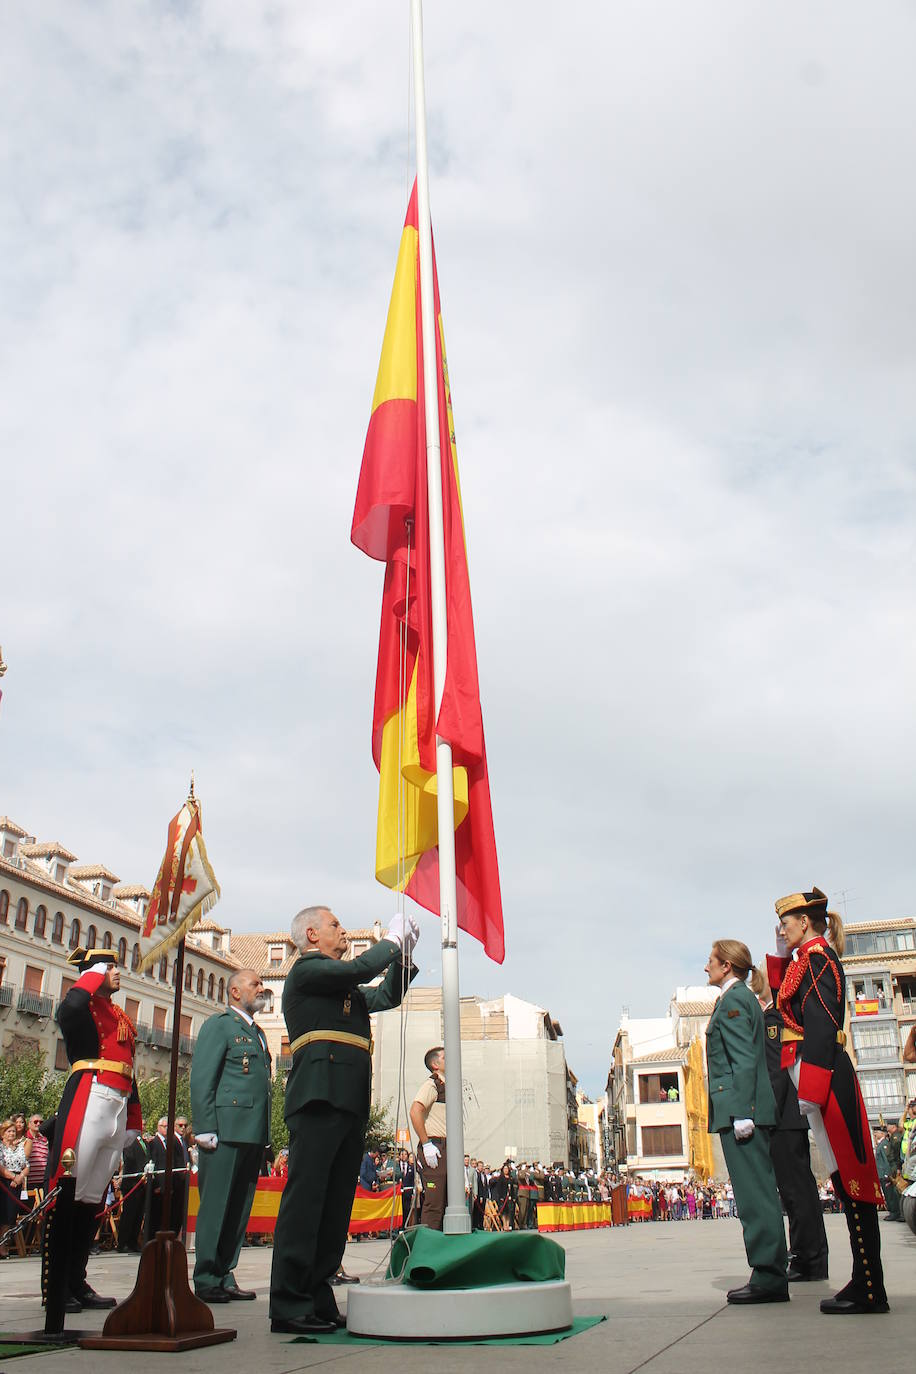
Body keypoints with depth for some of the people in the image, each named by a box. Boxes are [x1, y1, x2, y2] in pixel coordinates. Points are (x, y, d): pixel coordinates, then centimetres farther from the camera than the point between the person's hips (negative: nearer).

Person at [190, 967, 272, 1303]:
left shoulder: (257, 1033, 23)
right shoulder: (219, 1024, -1)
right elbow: (201, 1079, -8)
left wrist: (265, 1137, 14)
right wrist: (205, 1130, -16)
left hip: (253, 1134, 8)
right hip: (226, 1132, -8)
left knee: (239, 1208, 10)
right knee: (216, 1206, -2)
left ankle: (224, 1276, 17)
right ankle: (207, 1281, 5)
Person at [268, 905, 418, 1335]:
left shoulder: (345, 987, 28)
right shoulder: (306, 970, 0)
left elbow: (387, 996, 32)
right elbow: (359, 969, -13)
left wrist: (404, 955, 21)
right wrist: (392, 941, 2)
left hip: (350, 1105, 9)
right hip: (320, 1097, -9)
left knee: (335, 1203, 7)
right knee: (305, 1195, -10)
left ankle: (317, 1300, 11)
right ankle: (289, 1306, -8)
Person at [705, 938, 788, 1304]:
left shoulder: (732, 1000, -10)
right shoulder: (745, 997, 20)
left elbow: (744, 1060, -18)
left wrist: (741, 1112, -21)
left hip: (738, 1108, -10)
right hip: (748, 1109, 10)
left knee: (754, 1195, -8)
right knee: (759, 1192, 11)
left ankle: (769, 1277, -6)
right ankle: (771, 1274, 15)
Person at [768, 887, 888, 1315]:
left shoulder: (815, 955, -10)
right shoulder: (811, 958, 18)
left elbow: (821, 1023, -20)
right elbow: (787, 1002, 29)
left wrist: (809, 1089, -24)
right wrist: (780, 956, 23)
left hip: (820, 1070, -10)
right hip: (827, 1074, 10)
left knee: (847, 1173, -7)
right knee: (846, 1174, 10)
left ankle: (869, 1289, -2)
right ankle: (866, 1284, 15)